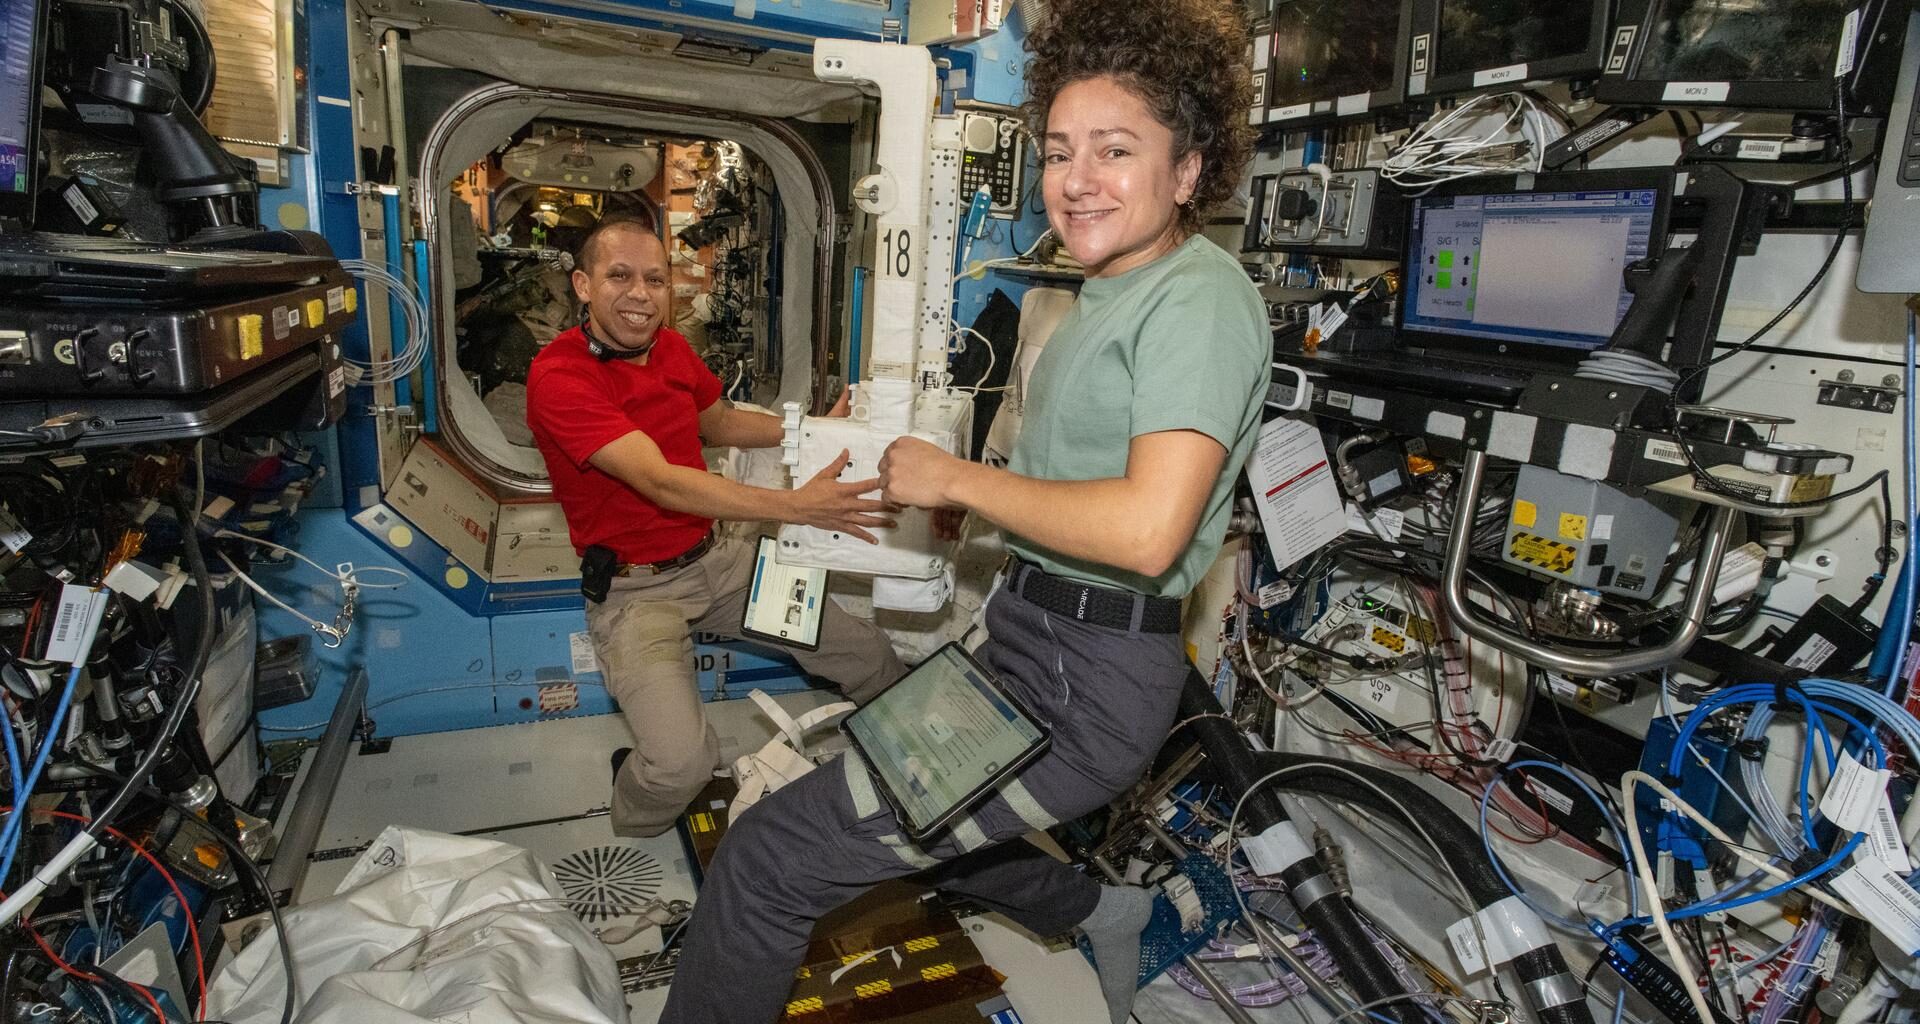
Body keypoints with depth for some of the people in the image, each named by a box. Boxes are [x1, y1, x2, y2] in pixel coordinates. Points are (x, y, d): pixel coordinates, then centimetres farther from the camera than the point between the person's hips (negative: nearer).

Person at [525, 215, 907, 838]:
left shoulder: (670, 346, 5)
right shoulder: (559, 376, -18)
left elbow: (719, 422, 25)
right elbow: (662, 483, -29)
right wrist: (796, 506, -37)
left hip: (714, 558, 7)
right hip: (634, 588, -6)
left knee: (876, 661, 0)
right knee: (683, 762, -28)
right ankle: (624, 860, 9)